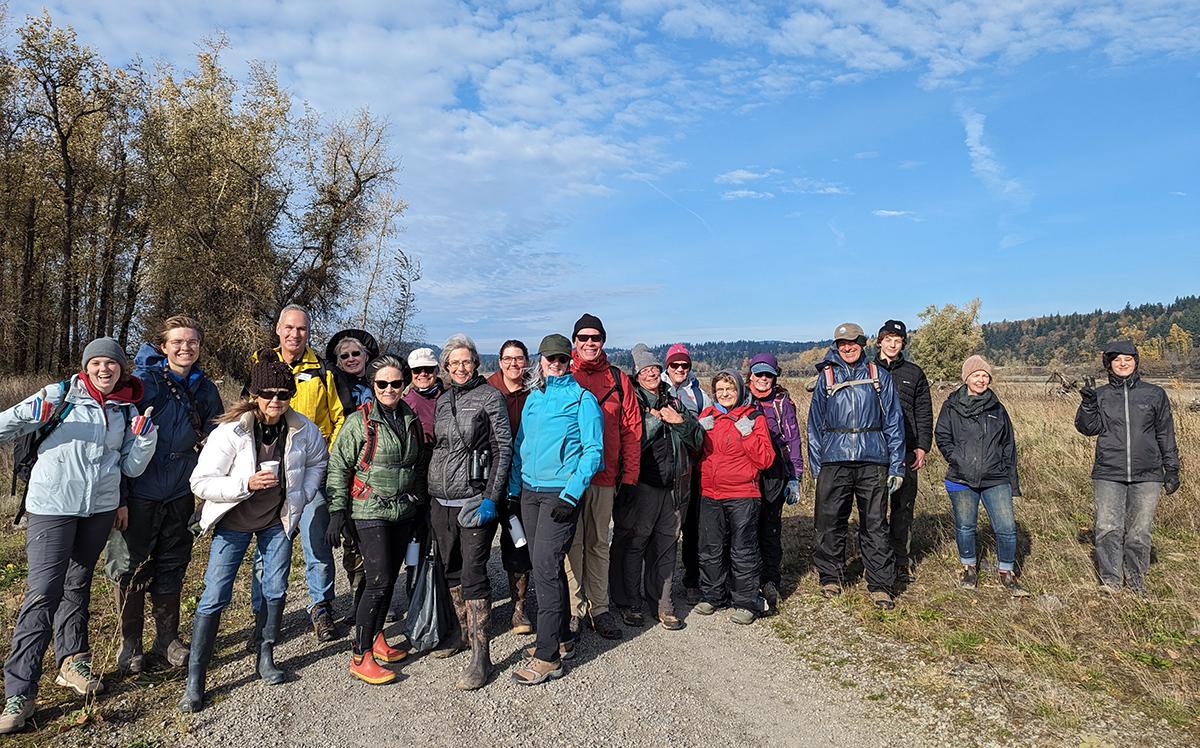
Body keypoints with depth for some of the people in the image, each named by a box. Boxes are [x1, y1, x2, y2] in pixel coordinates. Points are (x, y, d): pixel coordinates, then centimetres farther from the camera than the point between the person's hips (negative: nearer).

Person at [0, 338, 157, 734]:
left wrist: (146, 436, -8)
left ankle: (73, 661, 30)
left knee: (78, 583, 17)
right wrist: (34, 414, -27)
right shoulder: (61, 394, -4)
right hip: (53, 505, -4)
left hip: (100, 508, 4)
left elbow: (131, 467, 8)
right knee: (43, 592, -8)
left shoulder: (128, 411, 7)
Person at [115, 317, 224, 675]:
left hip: (181, 492, 4)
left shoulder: (205, 388, 5)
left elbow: (215, 440, 15)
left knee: (173, 565, 12)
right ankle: (130, 643, 21)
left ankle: (167, 638, 26)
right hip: (141, 489, -4)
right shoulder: (144, 380, -8)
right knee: (134, 565, 5)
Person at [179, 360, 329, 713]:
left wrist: (302, 496, 0)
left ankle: (265, 658, 27)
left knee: (275, 591, 7)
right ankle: (194, 681, 5)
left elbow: (318, 462, 11)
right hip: (234, 521, -3)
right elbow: (200, 481, -18)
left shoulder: (304, 430, -10)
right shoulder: (230, 431, -20)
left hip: (278, 520, 3)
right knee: (215, 595, -5)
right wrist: (246, 483, -31)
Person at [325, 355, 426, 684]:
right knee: (379, 580, -9)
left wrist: (419, 503, 19)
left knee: (390, 578, 13)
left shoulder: (411, 419, 8)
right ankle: (361, 656, 2)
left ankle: (376, 638, 29)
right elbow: (338, 466, -8)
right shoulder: (359, 420, -9)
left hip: (403, 512, 6)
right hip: (369, 512, -6)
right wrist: (337, 511, -12)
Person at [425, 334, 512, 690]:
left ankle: (480, 656, -3)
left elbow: (503, 447, -8)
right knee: (451, 569, 14)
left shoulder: (490, 397, -4)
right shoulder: (442, 401, 14)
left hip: (474, 499, -6)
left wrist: (491, 498, -15)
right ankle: (464, 632, 32)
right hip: (441, 501, 6)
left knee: (473, 573, -8)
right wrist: (430, 494, 16)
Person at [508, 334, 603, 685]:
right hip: (530, 492, 6)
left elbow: (594, 450, -10)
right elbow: (519, 445, 17)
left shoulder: (582, 399, -4)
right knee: (544, 566, 12)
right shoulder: (533, 398, 14)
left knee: (546, 566, -11)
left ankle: (548, 655, -2)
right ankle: (562, 638, 26)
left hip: (561, 493, -6)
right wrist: (514, 488, 9)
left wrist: (571, 495, -18)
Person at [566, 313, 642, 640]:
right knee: (572, 544, 4)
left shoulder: (619, 380, 6)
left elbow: (631, 429, 5)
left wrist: (630, 475, 1)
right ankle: (574, 609, 15)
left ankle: (599, 608, 20)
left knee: (599, 544, 11)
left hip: (605, 477, 2)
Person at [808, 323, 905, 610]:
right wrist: (816, 466, 5)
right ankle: (830, 577, 21)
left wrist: (897, 466, 2)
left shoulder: (879, 376, 9)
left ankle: (880, 586, 11)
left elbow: (893, 422, 8)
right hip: (834, 460, 1)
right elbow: (815, 424, 11)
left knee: (875, 524, 2)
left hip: (872, 460, 0)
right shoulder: (826, 377, 10)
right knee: (830, 522, 4)